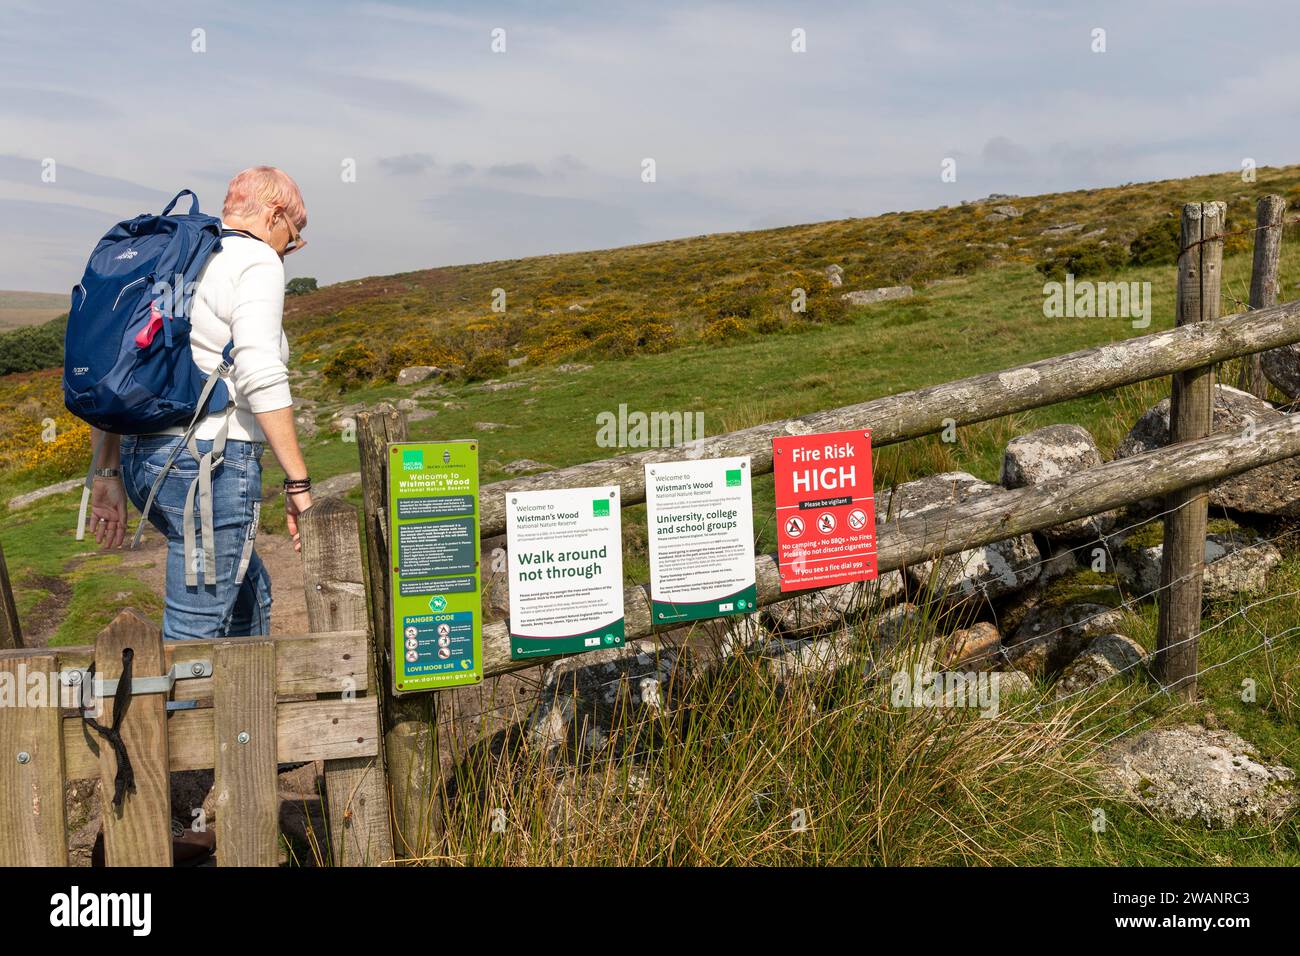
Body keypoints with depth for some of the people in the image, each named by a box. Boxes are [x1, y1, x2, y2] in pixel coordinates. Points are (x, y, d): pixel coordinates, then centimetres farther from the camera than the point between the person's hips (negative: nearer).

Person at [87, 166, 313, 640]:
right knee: (195, 634, -2)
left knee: (250, 590, 26)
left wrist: (108, 474, 18)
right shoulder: (256, 261, -7)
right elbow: (260, 376, -21)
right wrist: (298, 482, -19)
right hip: (209, 460, -9)